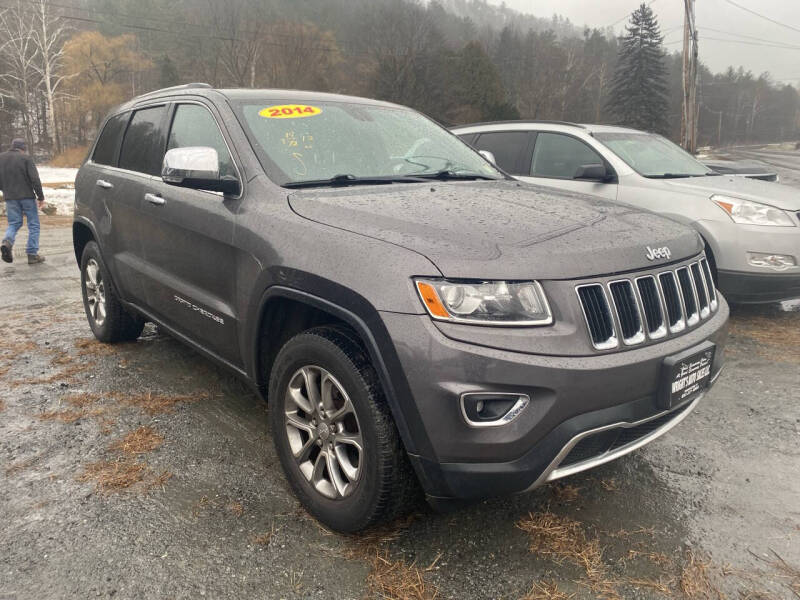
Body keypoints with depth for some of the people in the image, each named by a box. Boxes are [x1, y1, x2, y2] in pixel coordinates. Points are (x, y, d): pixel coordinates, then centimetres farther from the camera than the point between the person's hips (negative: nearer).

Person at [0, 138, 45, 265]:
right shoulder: (25, 158, -6)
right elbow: (35, 179, -12)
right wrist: (40, 197, -6)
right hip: (27, 196, -4)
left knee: (13, 223, 14)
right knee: (33, 225, 4)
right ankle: (32, 254, 2)